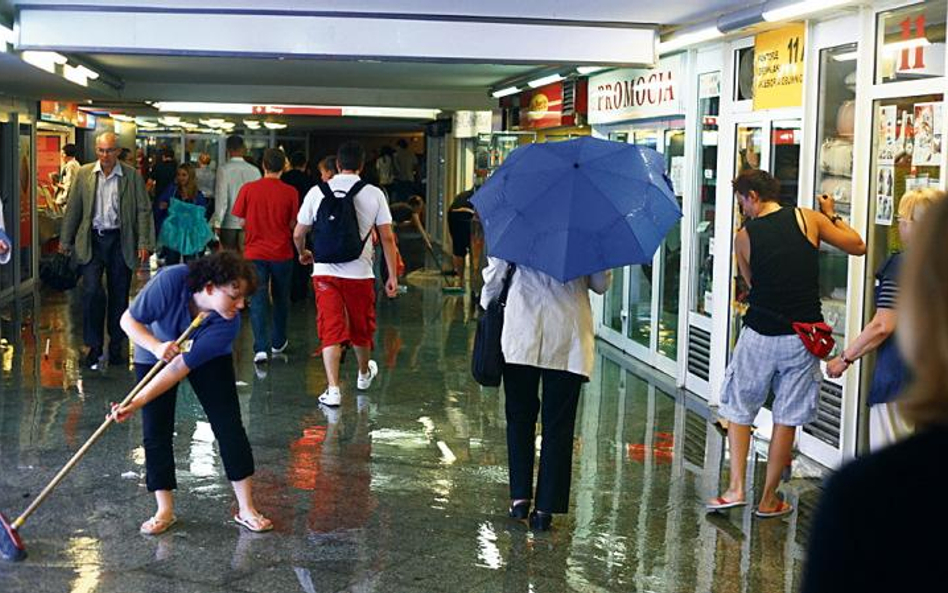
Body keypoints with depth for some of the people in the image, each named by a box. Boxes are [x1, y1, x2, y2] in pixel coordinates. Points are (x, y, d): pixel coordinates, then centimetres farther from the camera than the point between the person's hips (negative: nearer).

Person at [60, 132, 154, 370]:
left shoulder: (132, 176, -1)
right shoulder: (84, 174, 3)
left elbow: (144, 210, 1)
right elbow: (73, 208, 7)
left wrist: (144, 243, -6)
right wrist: (65, 241, 7)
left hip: (121, 241, 0)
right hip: (92, 239, 0)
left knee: (119, 295, 7)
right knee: (92, 292, -9)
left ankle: (117, 344, 21)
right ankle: (93, 344, 1)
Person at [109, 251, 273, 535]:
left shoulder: (228, 325, -33)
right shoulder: (170, 281, -38)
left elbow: (180, 367, -32)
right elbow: (129, 320, -24)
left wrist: (137, 403, -34)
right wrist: (156, 346, -42)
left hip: (210, 359, 0)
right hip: (155, 353, 0)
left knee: (229, 426, -5)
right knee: (156, 433, -4)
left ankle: (246, 509, 5)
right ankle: (165, 510, 10)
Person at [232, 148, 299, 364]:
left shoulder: (248, 189, -7)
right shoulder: (290, 192, -8)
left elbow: (241, 222, -1)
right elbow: (293, 224, -2)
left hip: (255, 253, -1)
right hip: (282, 254, 1)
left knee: (258, 301, -1)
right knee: (281, 299, 18)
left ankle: (261, 347, -14)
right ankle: (278, 342, 30)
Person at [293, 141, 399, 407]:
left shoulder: (317, 191, 0)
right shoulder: (374, 194, -3)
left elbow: (298, 234, 7)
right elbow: (387, 238, -4)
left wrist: (303, 253, 28)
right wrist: (392, 276, 2)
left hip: (325, 271, 0)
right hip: (360, 272, 0)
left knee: (331, 330, 1)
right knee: (361, 328, 19)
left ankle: (333, 389, -8)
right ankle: (364, 374, 41)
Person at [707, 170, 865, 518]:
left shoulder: (744, 237, -2)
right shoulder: (807, 218, -2)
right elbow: (857, 246, 7)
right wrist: (832, 215, 21)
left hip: (759, 335, -1)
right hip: (802, 337, 1)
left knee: (739, 411, 16)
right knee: (786, 420, 8)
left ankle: (736, 489, 9)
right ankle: (769, 500, 15)